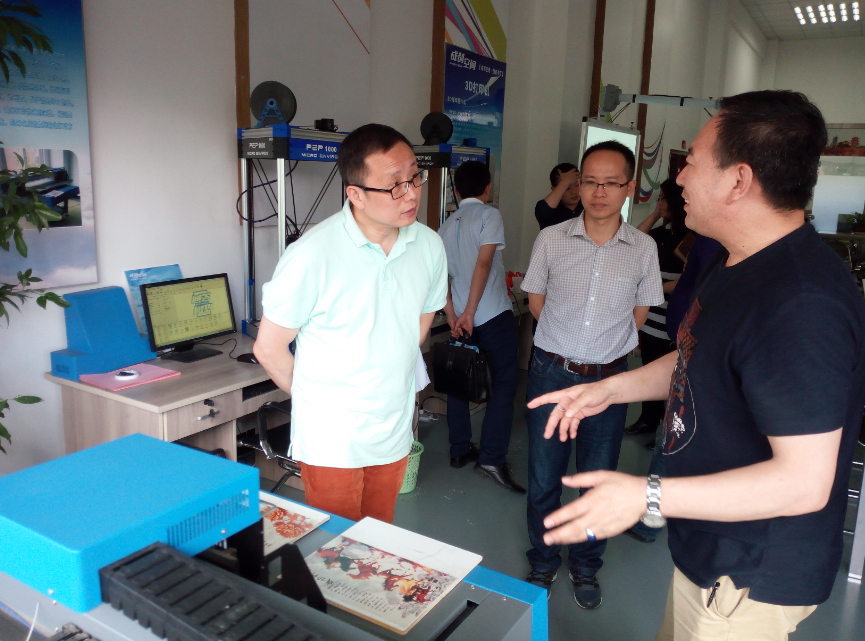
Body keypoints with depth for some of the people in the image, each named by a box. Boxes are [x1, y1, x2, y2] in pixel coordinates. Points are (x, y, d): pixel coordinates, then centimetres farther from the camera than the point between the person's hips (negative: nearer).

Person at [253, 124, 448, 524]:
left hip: (394, 432, 5)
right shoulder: (312, 255, -21)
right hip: (331, 441, -4)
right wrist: (316, 397, 3)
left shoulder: (429, 247, -5)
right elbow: (268, 348, -10)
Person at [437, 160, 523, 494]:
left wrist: (453, 317, 2)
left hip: (460, 318, 6)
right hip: (493, 315, -6)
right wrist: (469, 313, -15)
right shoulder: (490, 215, -5)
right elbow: (484, 263, -16)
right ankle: (492, 457, -5)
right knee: (505, 382, 0)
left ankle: (460, 450, 22)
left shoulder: (447, 226, 12)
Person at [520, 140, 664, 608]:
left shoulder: (643, 248, -2)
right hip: (551, 372, 0)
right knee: (543, 477, 11)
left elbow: (639, 314, 9)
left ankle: (585, 566, 36)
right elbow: (536, 303, 6)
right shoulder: (551, 239, -4)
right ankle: (543, 562, 33)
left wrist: (604, 343, 7)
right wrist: (568, 340, 6)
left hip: (608, 378, 1)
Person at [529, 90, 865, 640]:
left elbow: (805, 481, -30)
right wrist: (611, 388, 4)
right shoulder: (738, 262, 3)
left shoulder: (802, 306, -32)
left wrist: (648, 497, -31)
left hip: (750, 578, -9)